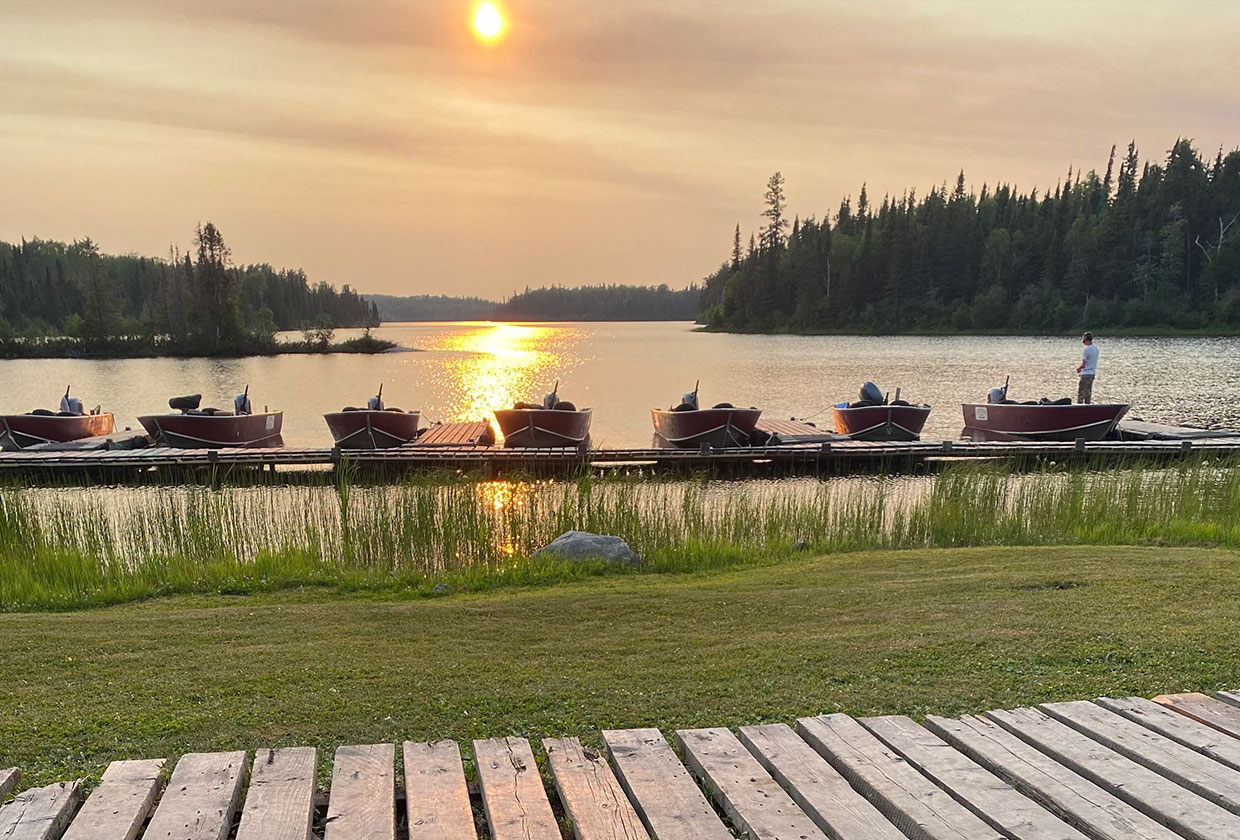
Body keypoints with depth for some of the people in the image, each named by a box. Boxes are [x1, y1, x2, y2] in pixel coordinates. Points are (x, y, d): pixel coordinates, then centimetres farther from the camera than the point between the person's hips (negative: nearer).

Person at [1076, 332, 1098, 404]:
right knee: (1088, 391, 14)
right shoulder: (1096, 349, 8)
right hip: (1093, 373, 8)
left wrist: (1078, 367, 3)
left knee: (1080, 392, -3)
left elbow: (1083, 365, -18)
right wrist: (1081, 367, 14)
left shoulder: (1086, 350, -18)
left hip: (1086, 374, -8)